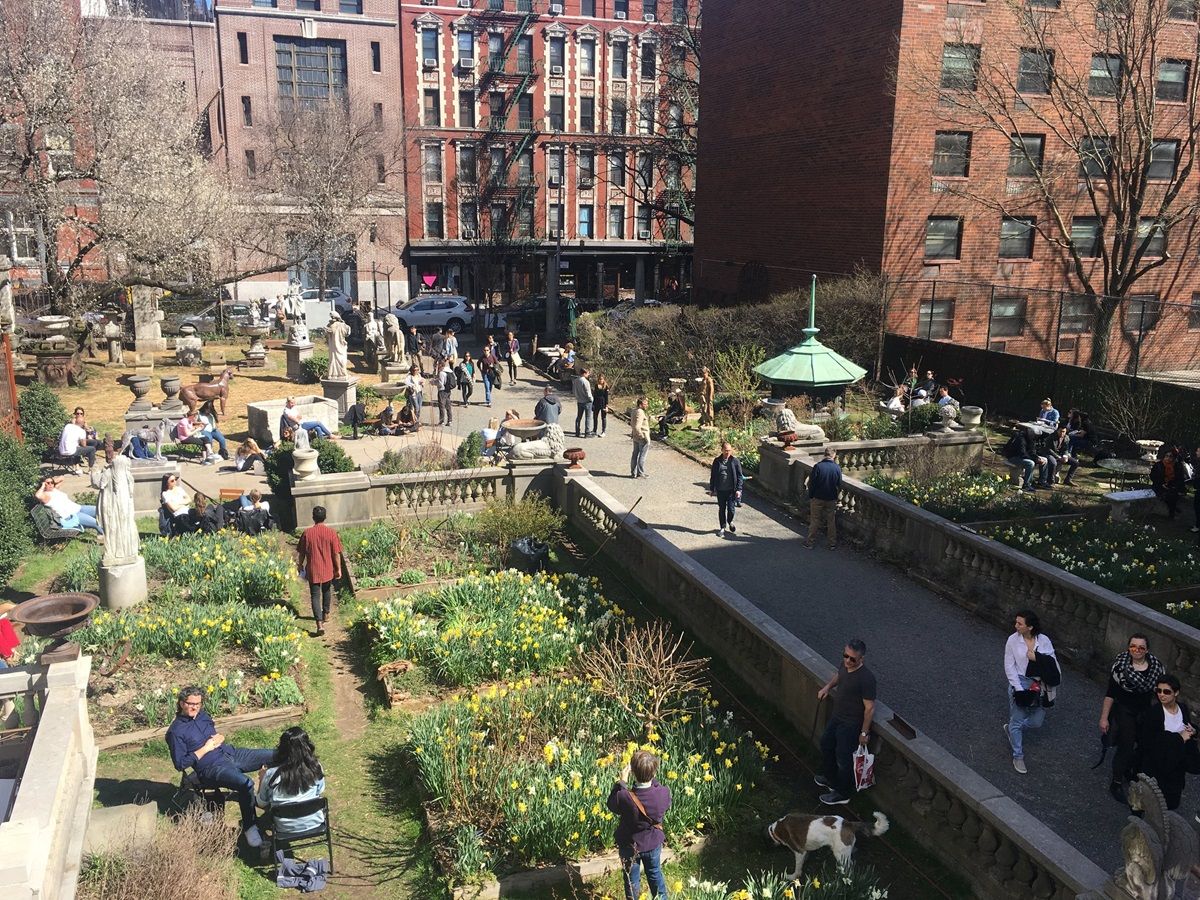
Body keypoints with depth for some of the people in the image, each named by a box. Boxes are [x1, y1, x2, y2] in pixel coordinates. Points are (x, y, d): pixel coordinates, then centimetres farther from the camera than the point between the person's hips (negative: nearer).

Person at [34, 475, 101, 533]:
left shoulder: (55, 489, 17)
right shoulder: (45, 495, -9)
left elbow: (61, 479, 35)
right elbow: (37, 496, -34)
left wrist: (53, 481, 15)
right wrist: (42, 487, -15)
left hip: (77, 508, 10)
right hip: (70, 516, -10)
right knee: (97, 523, -24)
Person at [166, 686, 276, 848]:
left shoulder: (203, 716, 14)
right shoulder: (175, 731, -6)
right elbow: (180, 764, -10)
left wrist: (220, 737, 3)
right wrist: (205, 749, -13)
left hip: (231, 753, 7)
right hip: (212, 767, -7)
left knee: (276, 756, -9)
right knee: (245, 784, -34)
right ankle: (249, 827, -17)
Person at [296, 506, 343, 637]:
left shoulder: (307, 533, -10)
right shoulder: (331, 532, -11)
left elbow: (301, 553, -1)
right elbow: (336, 553, -8)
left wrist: (300, 565, 15)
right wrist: (338, 569, 2)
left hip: (313, 570, -1)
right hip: (328, 569, 1)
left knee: (315, 596, 1)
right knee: (327, 591, 25)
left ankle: (320, 624, -12)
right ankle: (325, 614, 42)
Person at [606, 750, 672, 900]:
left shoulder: (624, 797, -36)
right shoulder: (664, 793, -29)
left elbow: (611, 805, -12)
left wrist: (621, 782, -7)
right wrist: (651, 778, -6)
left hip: (630, 846, -2)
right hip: (654, 843, 2)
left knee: (632, 880, 22)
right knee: (655, 874, 29)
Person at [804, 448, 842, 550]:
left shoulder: (818, 466, -16)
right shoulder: (837, 468, -9)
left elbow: (811, 483, -11)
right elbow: (839, 485, 2)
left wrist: (810, 496, 0)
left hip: (818, 498, -2)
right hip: (832, 499, 2)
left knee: (815, 521, 8)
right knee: (831, 521, 13)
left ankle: (809, 542, 14)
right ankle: (833, 543, 19)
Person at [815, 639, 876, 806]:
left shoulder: (866, 678, -32)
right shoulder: (845, 664, -9)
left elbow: (870, 708, -23)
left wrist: (864, 732, -16)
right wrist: (827, 686, 0)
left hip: (851, 724, -8)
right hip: (836, 716, 8)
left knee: (843, 758, 8)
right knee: (826, 744, 25)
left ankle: (842, 794, 30)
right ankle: (830, 778, 49)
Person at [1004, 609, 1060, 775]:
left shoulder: (1044, 640, -7)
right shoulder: (1013, 640, -10)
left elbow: (1052, 663, -4)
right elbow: (1009, 667, -7)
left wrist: (1037, 658, -21)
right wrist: (1019, 689, -13)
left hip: (1039, 686, 2)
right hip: (1020, 684, -2)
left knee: (1037, 722, 11)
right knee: (1017, 721, 5)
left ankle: (1011, 729, 40)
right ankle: (1018, 756, 23)